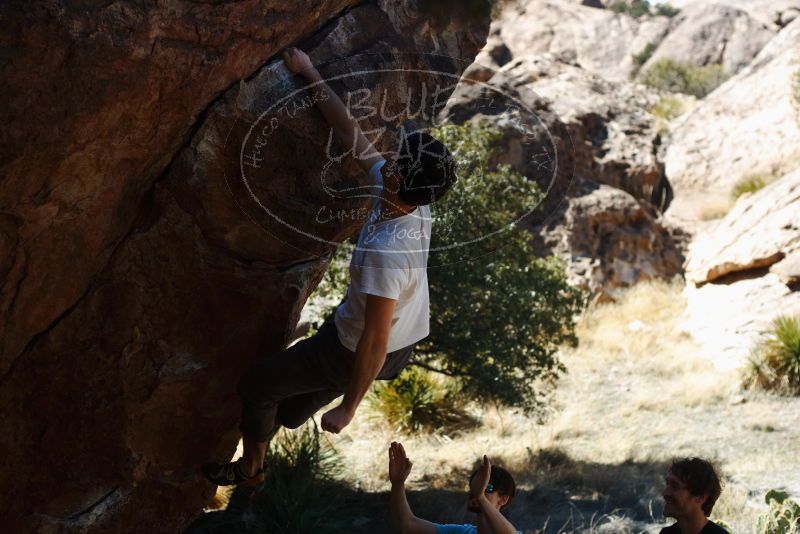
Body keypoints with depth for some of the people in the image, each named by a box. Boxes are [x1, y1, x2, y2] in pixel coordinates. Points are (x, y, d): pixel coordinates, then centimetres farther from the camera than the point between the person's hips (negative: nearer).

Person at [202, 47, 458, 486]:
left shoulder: (385, 252, -41)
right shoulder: (414, 202, -18)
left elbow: (376, 342, -34)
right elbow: (350, 133, -8)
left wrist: (348, 408, -22)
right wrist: (311, 74, -3)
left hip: (357, 350, -7)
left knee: (256, 384, 15)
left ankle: (250, 468, 37)